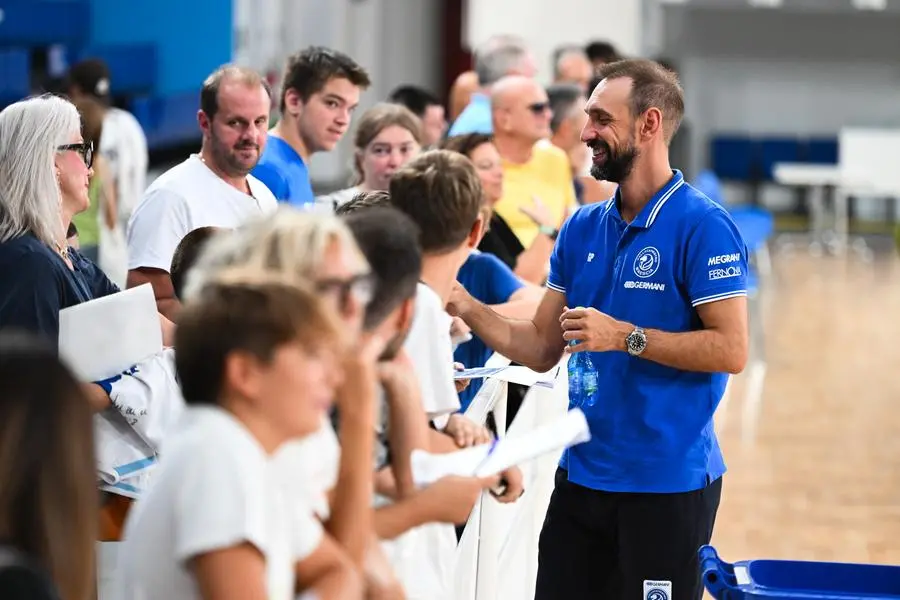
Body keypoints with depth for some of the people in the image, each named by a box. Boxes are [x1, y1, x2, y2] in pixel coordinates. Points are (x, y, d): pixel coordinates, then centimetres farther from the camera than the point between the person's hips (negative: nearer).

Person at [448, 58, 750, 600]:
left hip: (668, 481, -7)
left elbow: (730, 350, -17)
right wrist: (468, 308, -3)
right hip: (582, 474, 7)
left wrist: (626, 337, -19)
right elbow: (541, 349, 11)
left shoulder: (703, 226, -12)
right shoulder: (582, 229, 10)